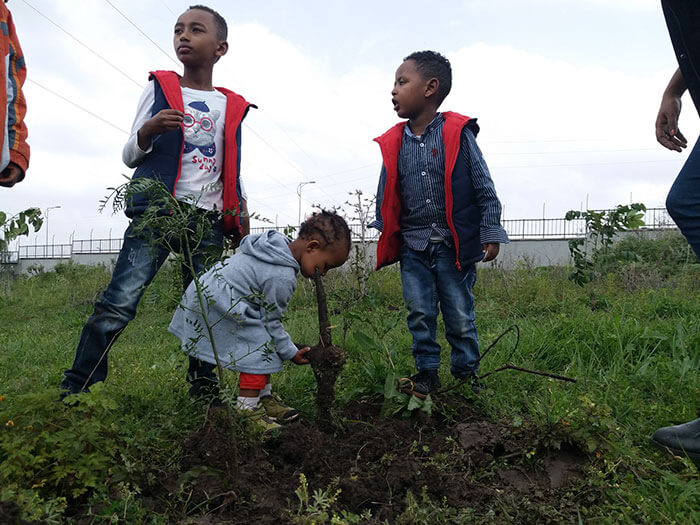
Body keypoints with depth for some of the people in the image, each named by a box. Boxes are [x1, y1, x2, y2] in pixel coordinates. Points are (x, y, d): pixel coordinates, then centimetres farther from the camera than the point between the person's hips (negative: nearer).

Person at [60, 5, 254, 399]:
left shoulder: (232, 108, 14)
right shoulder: (159, 88, 11)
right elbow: (130, 157, 9)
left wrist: (243, 229, 12)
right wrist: (147, 132, -12)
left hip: (209, 222, 2)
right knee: (119, 302, -10)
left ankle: (204, 391, 14)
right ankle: (75, 389, -4)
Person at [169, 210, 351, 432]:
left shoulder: (278, 244, 4)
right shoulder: (282, 277, -25)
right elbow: (271, 321, -14)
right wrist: (292, 353, -2)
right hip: (216, 304, -11)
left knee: (264, 347, 13)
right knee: (260, 349, -11)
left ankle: (264, 397, 24)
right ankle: (247, 408, -3)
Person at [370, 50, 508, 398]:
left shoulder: (458, 134, -5)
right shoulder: (394, 144, 5)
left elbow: (484, 188, -2)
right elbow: (386, 196, 14)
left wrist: (490, 234, -4)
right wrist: (382, 236, 11)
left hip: (453, 244, -3)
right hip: (413, 246, 3)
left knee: (460, 314, 7)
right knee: (419, 313, 7)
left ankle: (466, 372, 25)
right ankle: (427, 371, 23)